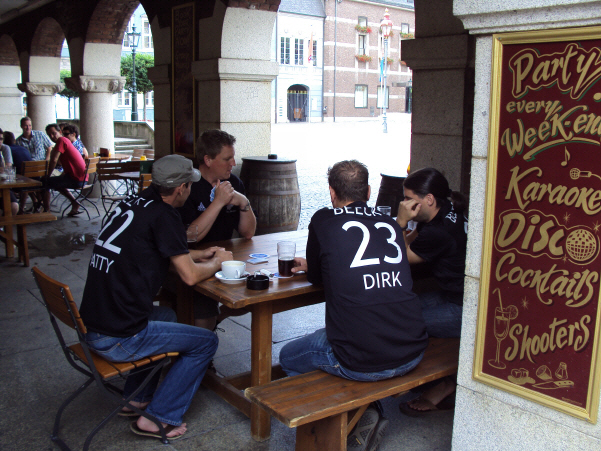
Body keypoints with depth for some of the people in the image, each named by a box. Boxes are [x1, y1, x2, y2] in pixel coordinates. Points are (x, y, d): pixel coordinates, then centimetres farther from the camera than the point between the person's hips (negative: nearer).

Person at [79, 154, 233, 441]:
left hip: (91, 325, 9)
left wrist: (198, 255, 23)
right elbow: (190, 275, -12)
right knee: (205, 342, 6)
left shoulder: (132, 203, 8)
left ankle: (136, 397, 35)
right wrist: (217, 262, 7)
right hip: (119, 339, -9)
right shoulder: (162, 214, -14)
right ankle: (160, 419, 11)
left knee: (165, 315, 33)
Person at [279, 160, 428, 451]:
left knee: (288, 357, 22)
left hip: (360, 361, -5)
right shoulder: (391, 224, 12)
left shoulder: (323, 220, -1)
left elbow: (316, 278, 12)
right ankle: (367, 415, 25)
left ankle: (360, 416, 15)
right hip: (412, 354, 5)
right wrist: (311, 265, 38)